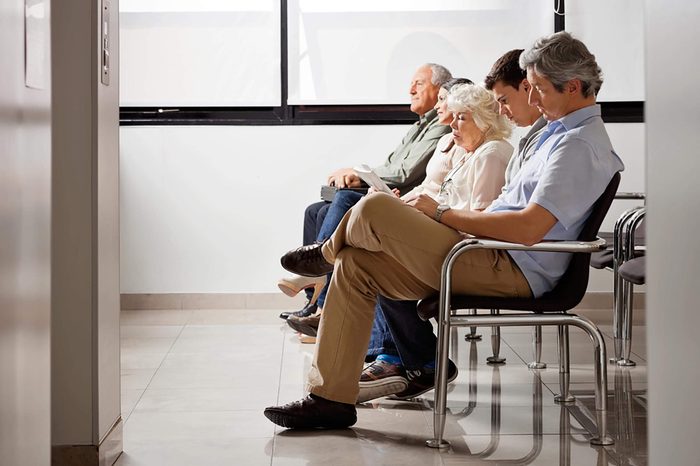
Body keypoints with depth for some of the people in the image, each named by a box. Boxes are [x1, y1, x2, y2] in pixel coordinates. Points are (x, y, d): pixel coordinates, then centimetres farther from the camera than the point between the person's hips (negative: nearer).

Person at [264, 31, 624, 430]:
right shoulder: (566, 132, 19)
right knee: (355, 265, 2)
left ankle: (327, 253, 17)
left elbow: (529, 228, -25)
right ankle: (332, 398, 4)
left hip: (513, 272, -11)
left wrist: (442, 214, -16)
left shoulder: (579, 144, -14)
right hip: (499, 260, 11)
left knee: (374, 210, -20)